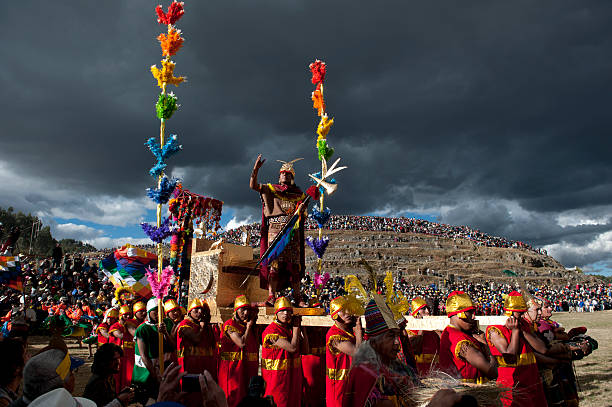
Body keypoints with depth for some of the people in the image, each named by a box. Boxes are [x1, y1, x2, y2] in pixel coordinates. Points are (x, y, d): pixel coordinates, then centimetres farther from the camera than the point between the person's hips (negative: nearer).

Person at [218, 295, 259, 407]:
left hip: (248, 370, 7)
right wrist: (249, 326, -8)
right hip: (233, 369, -6)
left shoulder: (249, 325, 14)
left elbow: (256, 346, 12)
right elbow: (242, 343, -20)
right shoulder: (230, 325, -8)